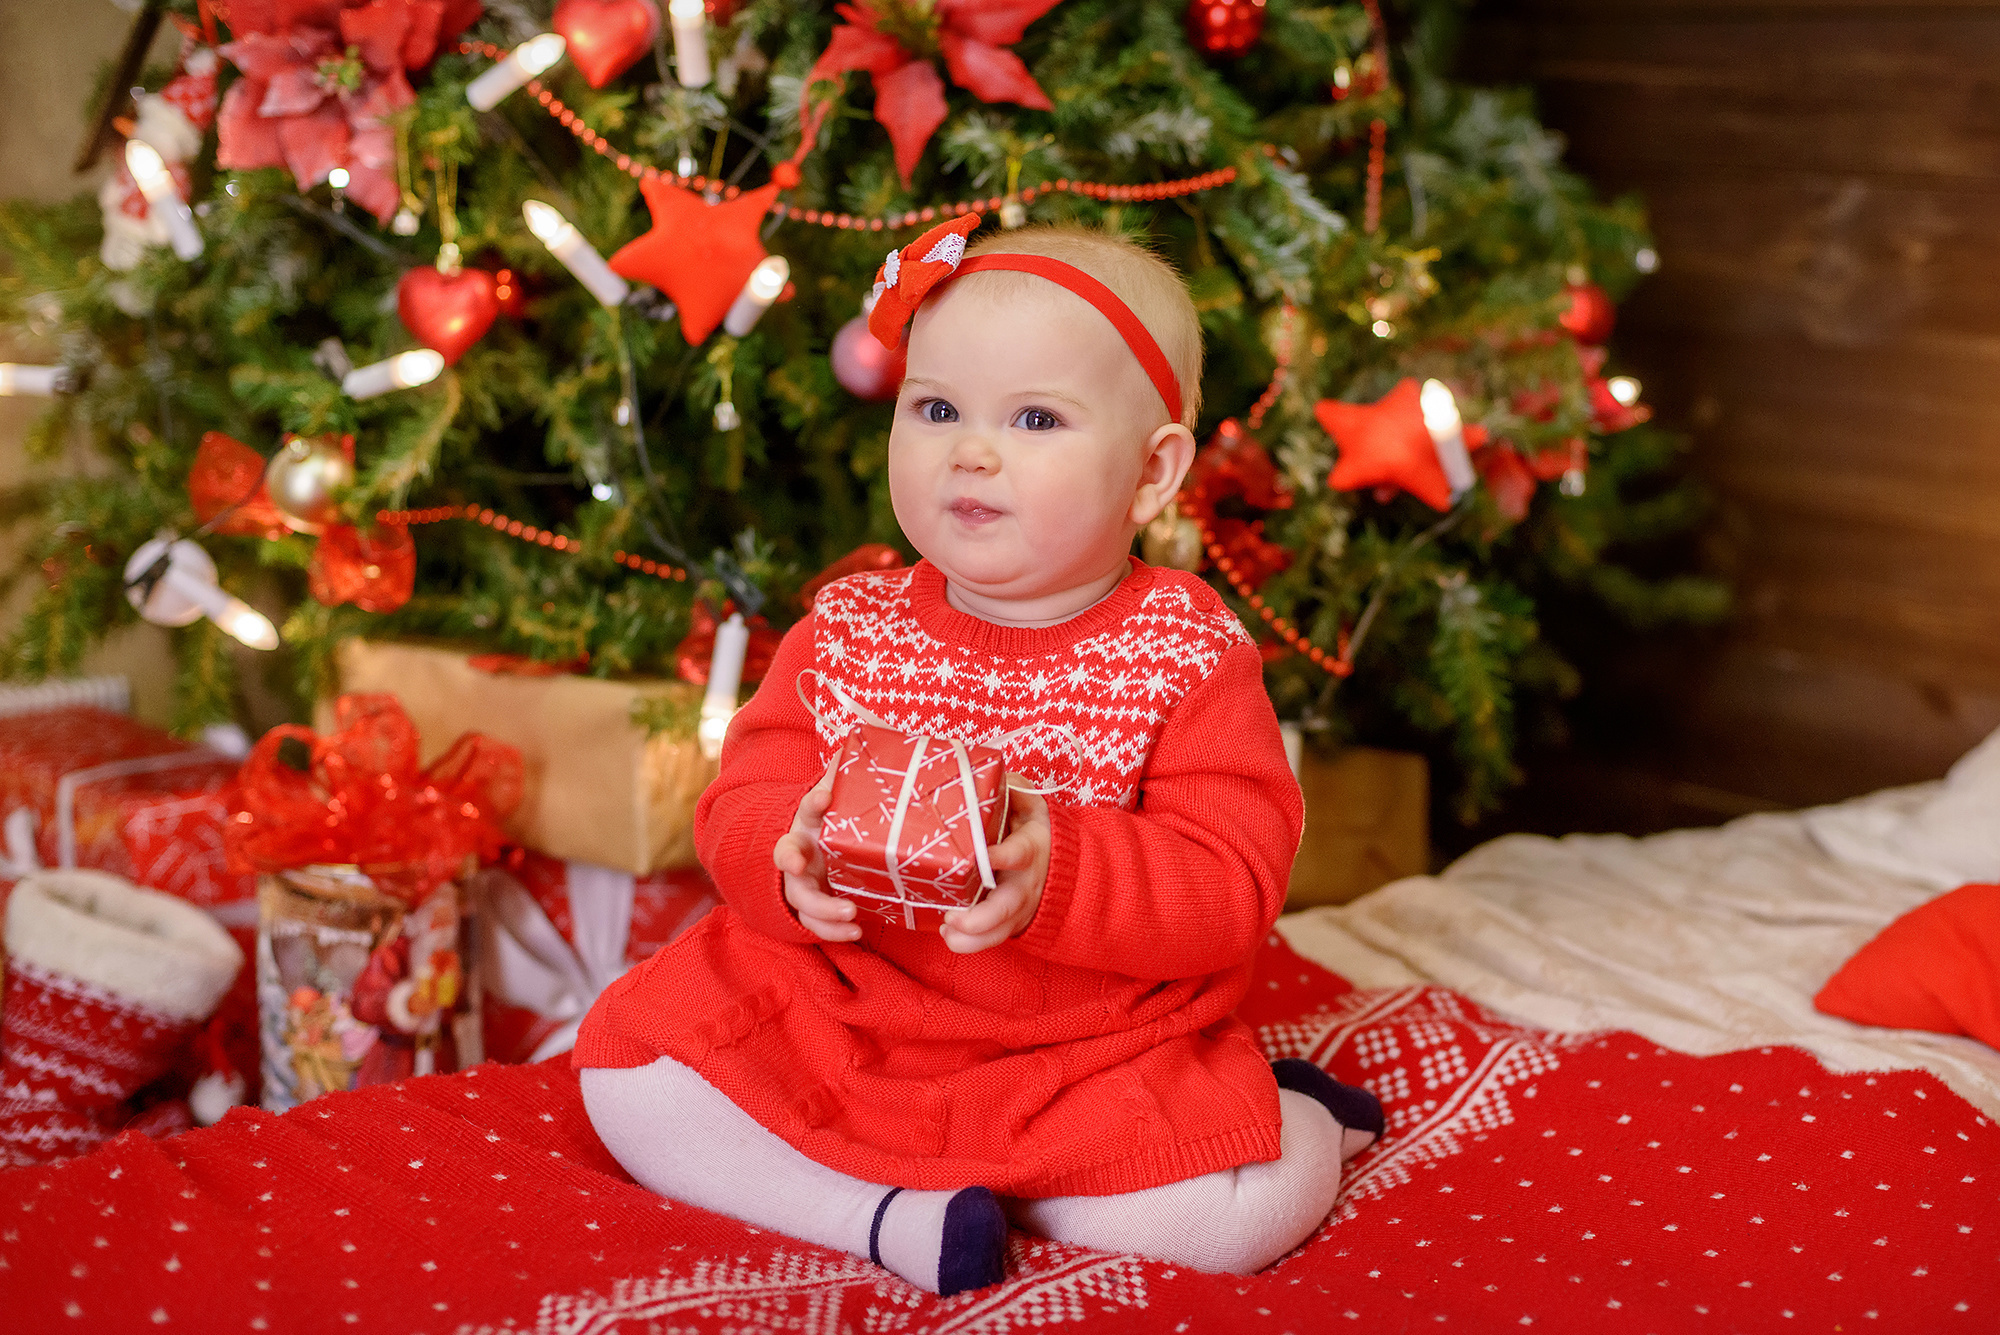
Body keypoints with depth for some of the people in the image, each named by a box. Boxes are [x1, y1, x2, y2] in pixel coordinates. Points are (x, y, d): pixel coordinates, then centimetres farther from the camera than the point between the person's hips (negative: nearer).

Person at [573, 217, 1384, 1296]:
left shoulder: (1190, 656, -9)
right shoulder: (844, 634, 1)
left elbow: (1234, 885, -17)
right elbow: (740, 809, -1)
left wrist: (1059, 875, -35)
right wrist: (789, 860, -26)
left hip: (1101, 1046, -3)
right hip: (836, 1020, 3)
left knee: (1264, 1197, -26)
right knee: (627, 1062, -12)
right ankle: (883, 1221, -13)